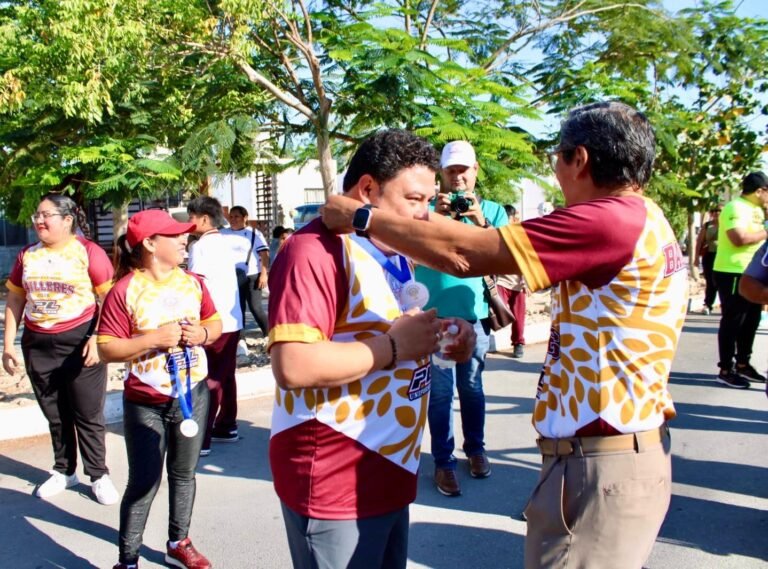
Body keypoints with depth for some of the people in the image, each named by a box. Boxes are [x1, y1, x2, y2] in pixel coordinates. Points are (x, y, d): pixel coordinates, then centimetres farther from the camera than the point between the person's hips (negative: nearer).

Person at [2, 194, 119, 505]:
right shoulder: (27, 255, 7)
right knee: (55, 414, 16)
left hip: (80, 341, -5)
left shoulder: (89, 252, -9)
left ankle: (99, 475, 18)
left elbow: (108, 298, -10)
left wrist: (97, 338, -17)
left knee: (88, 415, 4)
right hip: (38, 344, 5)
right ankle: (64, 471, 32)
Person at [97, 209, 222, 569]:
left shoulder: (192, 282, 1)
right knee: (143, 484, 3)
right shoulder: (124, 291, -14)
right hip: (146, 404, -4)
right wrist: (154, 339, -24)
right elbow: (107, 349, -15)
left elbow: (215, 323, 11)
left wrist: (203, 333, -10)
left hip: (193, 394, 5)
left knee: (184, 473, 17)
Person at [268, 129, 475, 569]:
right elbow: (294, 366, -28)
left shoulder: (392, 254, 13)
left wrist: (437, 338, 4)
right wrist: (394, 345, -21)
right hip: (335, 482, -9)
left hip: (390, 472, 9)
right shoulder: (317, 251, -19)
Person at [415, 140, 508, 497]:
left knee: (472, 386, 12)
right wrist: (435, 217, -23)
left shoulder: (492, 210, 6)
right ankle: (443, 461, 8)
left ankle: (475, 448, 28)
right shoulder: (429, 208, 3)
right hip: (436, 313, -1)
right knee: (441, 390, 0)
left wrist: (481, 221, -20)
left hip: (475, 312, 2)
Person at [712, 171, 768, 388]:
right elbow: (739, 238, -29)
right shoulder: (735, 208, -16)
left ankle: (743, 364, 30)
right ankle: (725, 370, 5)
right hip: (732, 274, -10)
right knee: (732, 321, -4)